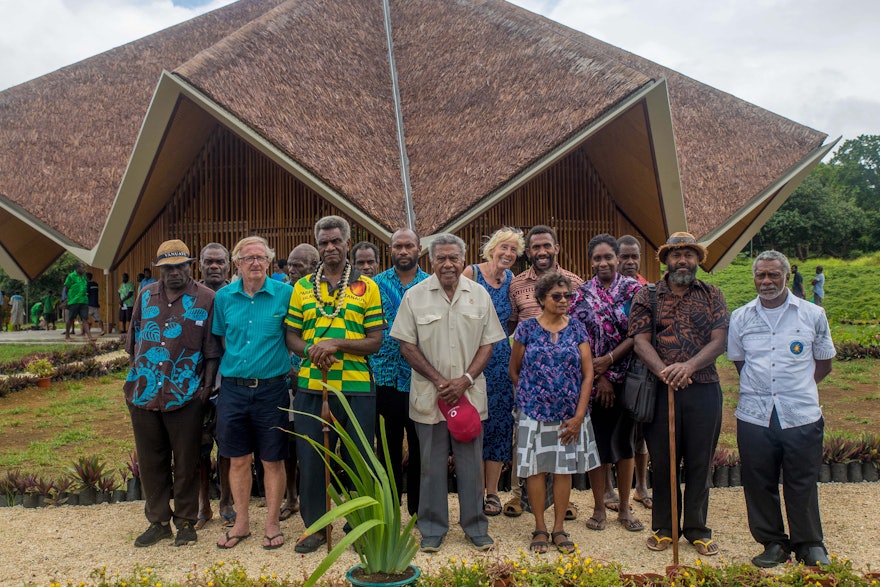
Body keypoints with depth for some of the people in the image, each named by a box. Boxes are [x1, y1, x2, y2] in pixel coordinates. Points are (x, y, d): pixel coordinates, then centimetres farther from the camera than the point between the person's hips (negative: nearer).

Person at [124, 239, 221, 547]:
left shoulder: (206, 299, -3)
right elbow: (133, 342, 15)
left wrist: (207, 386, -8)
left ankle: (186, 521, 21)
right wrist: (133, 378, 9)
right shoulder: (146, 296, 10)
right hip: (144, 393, 4)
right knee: (151, 460, 12)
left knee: (186, 461, 6)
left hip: (185, 395, -4)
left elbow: (212, 349, -3)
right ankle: (158, 521, 26)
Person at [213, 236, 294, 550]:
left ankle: (272, 524, 22)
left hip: (271, 388, -2)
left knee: (272, 460, 7)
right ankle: (241, 523, 28)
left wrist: (287, 364, -3)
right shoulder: (224, 297, 4)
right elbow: (222, 338, 15)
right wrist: (233, 364, 9)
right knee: (238, 459, 12)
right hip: (232, 388, 3)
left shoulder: (285, 294, -5)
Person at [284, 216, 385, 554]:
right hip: (311, 386, 2)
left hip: (356, 387, -2)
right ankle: (315, 526, 26)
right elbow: (291, 336, 10)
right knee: (310, 459, 9)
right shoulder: (302, 287, 9)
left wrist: (337, 343, -16)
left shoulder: (367, 287, 2)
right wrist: (309, 350, -12)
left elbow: (375, 341, -2)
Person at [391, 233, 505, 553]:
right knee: (432, 463, 8)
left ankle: (475, 525, 24)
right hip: (428, 395, -1)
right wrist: (439, 381, -10)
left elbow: (488, 343, 4)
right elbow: (407, 346, -2)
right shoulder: (415, 295, -2)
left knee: (471, 461, 9)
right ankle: (432, 528, 23)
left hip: (469, 393, 1)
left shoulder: (479, 295, 4)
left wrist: (465, 380, -9)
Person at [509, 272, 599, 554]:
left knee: (564, 468, 8)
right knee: (535, 467, 4)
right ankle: (540, 528, 18)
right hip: (535, 412, -1)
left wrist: (579, 415, -7)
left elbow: (588, 374, -1)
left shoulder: (576, 329, 2)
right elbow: (514, 370, 7)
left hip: (569, 414, 2)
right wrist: (529, 394, 4)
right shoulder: (527, 328, -2)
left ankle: (559, 528, 21)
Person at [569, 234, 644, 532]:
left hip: (626, 378, 0)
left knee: (624, 440, 9)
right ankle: (599, 508, 17)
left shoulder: (634, 289, 1)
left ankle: (624, 507, 22)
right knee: (598, 441, 4)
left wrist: (610, 359, -15)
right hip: (594, 379, 0)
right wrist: (600, 377, -9)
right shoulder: (582, 294, 3)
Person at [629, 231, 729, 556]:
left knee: (700, 461, 8)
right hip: (660, 390, -1)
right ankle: (663, 527, 22)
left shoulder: (712, 295, 8)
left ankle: (696, 528, 24)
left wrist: (688, 366, -19)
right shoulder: (647, 295, 5)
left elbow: (720, 340, -3)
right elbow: (640, 341, -5)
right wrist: (665, 371, -21)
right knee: (662, 460, 7)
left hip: (703, 389, 1)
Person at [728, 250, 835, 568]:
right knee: (759, 484, 8)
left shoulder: (812, 314, 3)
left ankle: (810, 545, 24)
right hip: (754, 416, 2)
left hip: (802, 414, -1)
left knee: (802, 484, 7)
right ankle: (774, 543, 23)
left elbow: (823, 364, 11)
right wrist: (760, 387, 7)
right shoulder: (740, 317, 7)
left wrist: (795, 386, 3)